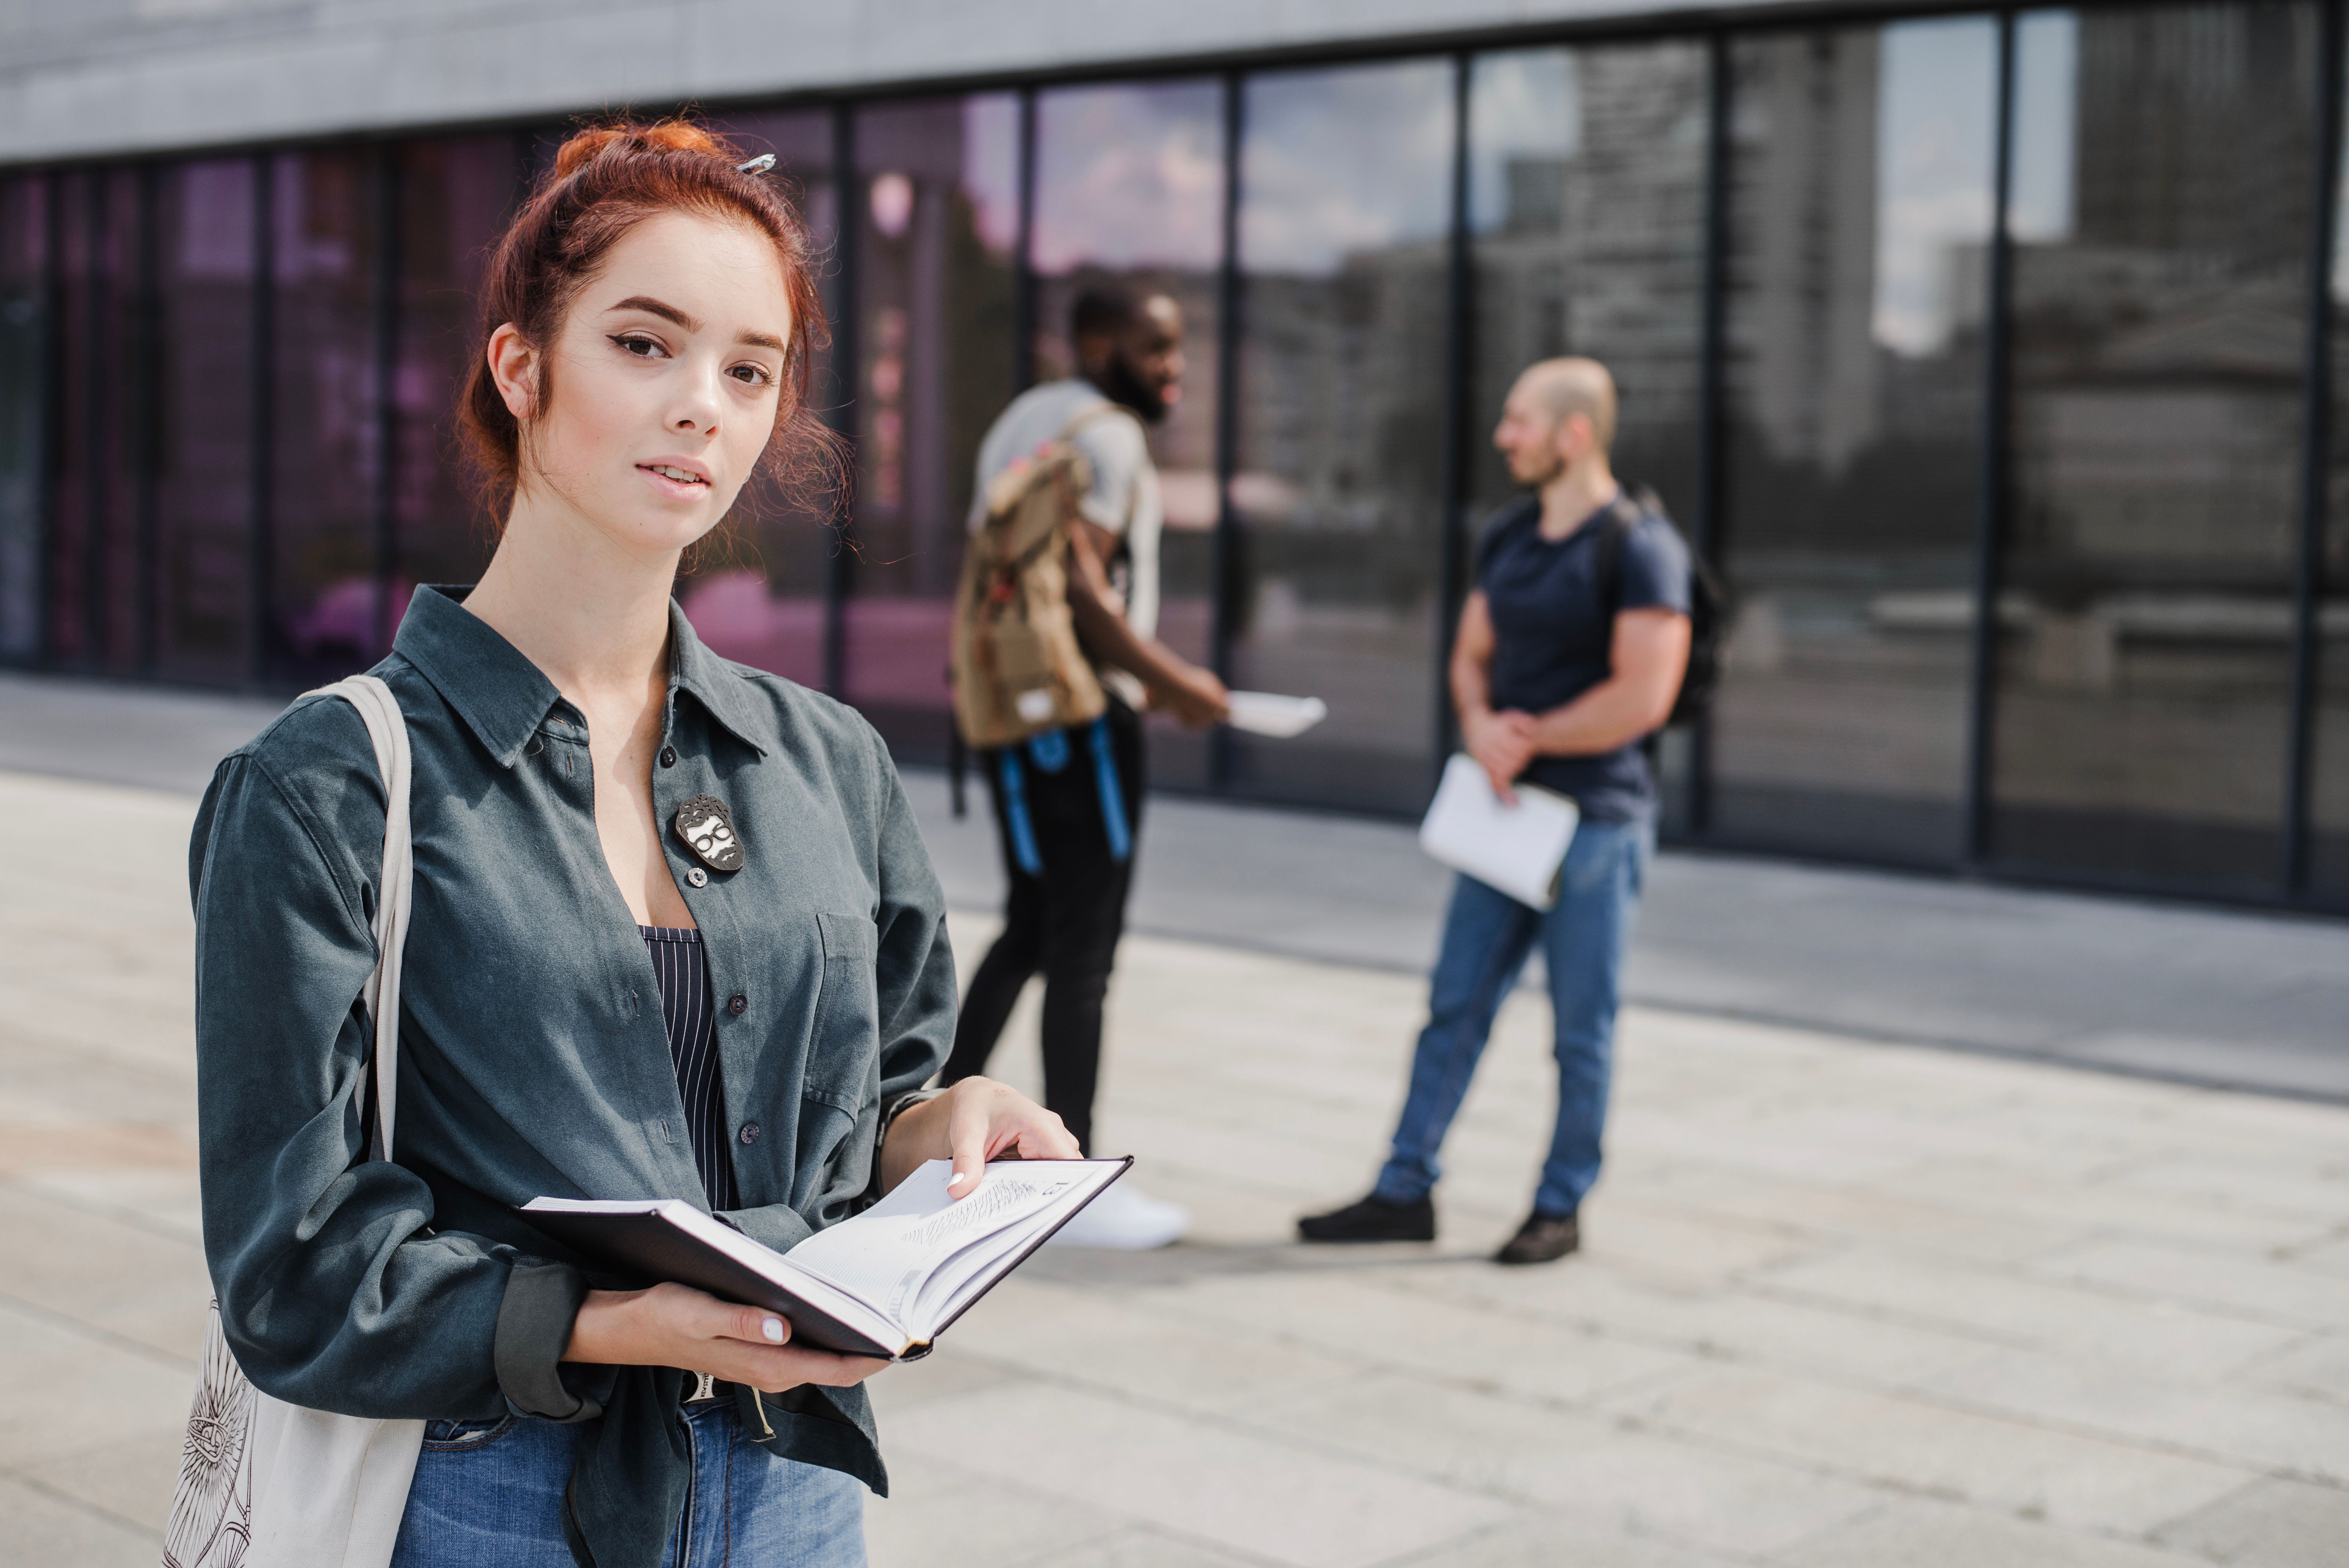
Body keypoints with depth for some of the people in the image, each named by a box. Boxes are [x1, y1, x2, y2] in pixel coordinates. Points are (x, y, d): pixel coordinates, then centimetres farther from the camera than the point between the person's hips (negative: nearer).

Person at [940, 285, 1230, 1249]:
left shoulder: (1025, 418, 18)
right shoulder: (1106, 435, -13)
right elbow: (1079, 586, -23)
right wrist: (1171, 679, -17)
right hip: (1078, 717, -10)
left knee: (1030, 930, 19)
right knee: (1083, 949, -5)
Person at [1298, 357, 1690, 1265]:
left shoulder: (1640, 548, -12)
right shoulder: (1508, 538, 12)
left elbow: (1642, 696, -18)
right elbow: (1472, 658, 17)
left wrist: (1529, 740, -9)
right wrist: (1482, 730, -5)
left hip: (1595, 822, -7)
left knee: (1580, 1029, 4)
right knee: (1455, 1005, 8)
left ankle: (1560, 1208, 15)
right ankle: (1405, 1192, 14)